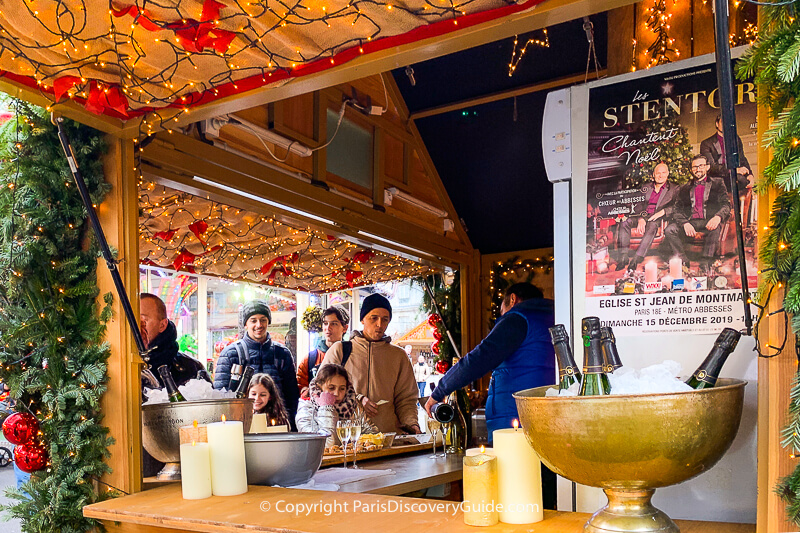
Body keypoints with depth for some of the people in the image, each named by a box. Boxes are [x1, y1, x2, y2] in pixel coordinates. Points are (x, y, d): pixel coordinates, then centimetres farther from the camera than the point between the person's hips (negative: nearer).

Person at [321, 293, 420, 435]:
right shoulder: (339, 350, 12)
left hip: (390, 433, 2)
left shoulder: (398, 355, 19)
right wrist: (357, 399, -2)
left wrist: (411, 424, -2)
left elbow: (405, 399, 18)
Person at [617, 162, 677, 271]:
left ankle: (636, 260, -47)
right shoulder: (646, 187, 23)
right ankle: (624, 257, -32)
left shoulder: (674, 189, 14)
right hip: (643, 216, 4)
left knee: (652, 226, -39)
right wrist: (641, 218, -10)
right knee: (625, 222, -27)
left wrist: (662, 212, -17)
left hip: (660, 218, -3)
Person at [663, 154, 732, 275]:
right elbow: (677, 211, 11)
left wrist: (718, 217, -19)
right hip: (690, 222, 2)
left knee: (715, 228, -38)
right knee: (669, 230, -27)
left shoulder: (717, 183, 18)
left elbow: (726, 205, 6)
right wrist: (685, 224, -12)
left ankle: (705, 265, -34)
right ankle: (682, 263, -23)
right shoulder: (685, 189, 23)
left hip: (709, 221, -2)